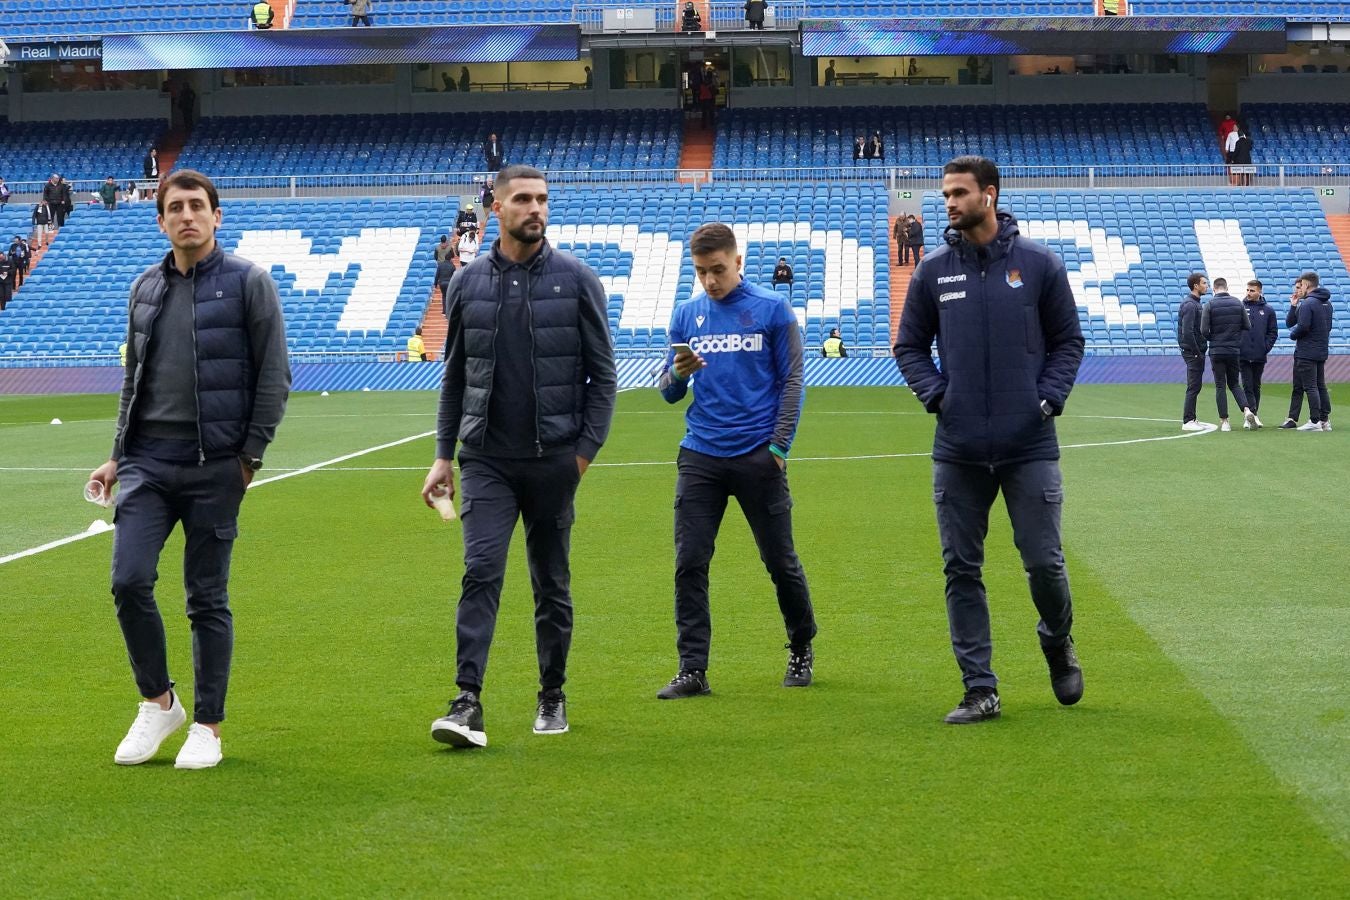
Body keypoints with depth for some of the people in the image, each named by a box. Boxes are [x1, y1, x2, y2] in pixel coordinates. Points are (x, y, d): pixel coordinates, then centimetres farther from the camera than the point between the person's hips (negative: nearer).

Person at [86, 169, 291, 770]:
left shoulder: (248, 282, -2)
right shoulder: (146, 288, 12)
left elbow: (274, 376, -3)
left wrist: (251, 454, -7)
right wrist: (119, 455, 14)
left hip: (215, 466, -4)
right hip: (148, 461, 4)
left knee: (207, 597, 2)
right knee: (129, 580, -8)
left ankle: (207, 726, 14)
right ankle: (158, 703, 12)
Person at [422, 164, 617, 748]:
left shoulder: (576, 280, -1)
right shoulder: (468, 283, 5)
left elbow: (603, 372, 2)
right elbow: (455, 375, 12)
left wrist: (588, 446, -6)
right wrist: (443, 454, 7)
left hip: (554, 459, -1)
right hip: (486, 459, 1)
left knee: (552, 584, 9)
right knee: (480, 572, -12)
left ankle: (553, 697, 23)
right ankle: (468, 702, -15)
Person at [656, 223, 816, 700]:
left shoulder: (772, 309, -1)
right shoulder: (686, 314, 9)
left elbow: (791, 382, 0)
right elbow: (670, 393, 12)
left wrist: (778, 447, -7)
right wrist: (677, 374, -11)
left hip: (757, 457, -3)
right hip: (700, 456, 3)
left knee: (780, 561, 7)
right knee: (689, 563, -4)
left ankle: (802, 651, 27)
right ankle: (693, 670, 1)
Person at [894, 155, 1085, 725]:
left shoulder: (1039, 264, 0)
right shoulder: (933, 271, 4)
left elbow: (1067, 341, 8)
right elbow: (910, 345, 14)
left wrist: (1049, 398, -6)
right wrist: (935, 394, -2)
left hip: (1030, 447, -2)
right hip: (957, 449, 2)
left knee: (1044, 563, -1)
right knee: (962, 570, 3)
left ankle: (1058, 642, 31)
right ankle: (980, 690, 12)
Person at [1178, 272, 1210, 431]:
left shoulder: (1195, 303, 16)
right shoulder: (1190, 305, -16)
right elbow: (1187, 332, -23)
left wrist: (1200, 351, 13)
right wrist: (1197, 352, -20)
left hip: (1197, 351, 10)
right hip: (1193, 351, -10)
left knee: (1195, 386, 12)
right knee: (1193, 387, -8)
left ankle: (1191, 420, 16)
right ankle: (1187, 422, -7)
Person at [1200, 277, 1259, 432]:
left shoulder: (1209, 305, -7)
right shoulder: (1238, 303, 2)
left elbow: (1204, 330, -12)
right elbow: (1248, 327, 3)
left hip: (1216, 351, -3)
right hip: (1234, 351, 3)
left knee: (1220, 386, 4)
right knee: (1234, 384, 14)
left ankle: (1224, 421, 2)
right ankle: (1247, 410, -7)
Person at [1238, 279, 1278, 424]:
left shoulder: (1268, 311, 7)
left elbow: (1273, 333, 9)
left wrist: (1266, 348, -3)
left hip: (1260, 357, 2)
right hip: (1243, 356, -2)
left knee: (1256, 387, 9)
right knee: (1247, 386, -8)